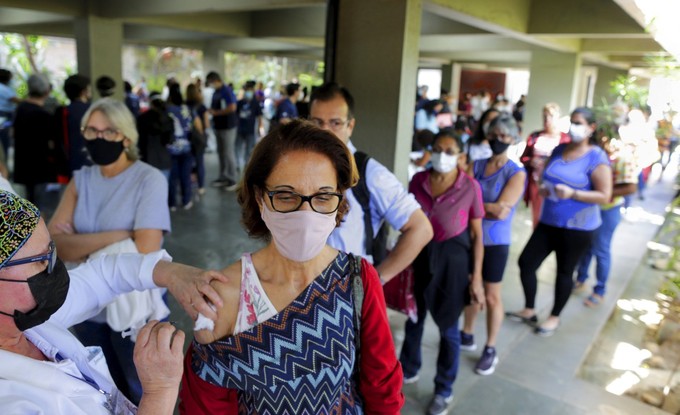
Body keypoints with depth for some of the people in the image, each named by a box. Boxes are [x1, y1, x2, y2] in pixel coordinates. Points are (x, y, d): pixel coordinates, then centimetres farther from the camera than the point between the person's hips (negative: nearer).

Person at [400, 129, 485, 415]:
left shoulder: (470, 187, -11)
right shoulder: (418, 180, -3)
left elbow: (476, 235, -6)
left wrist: (476, 277, -7)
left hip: (453, 259, -3)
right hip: (420, 254, 3)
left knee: (447, 326, 10)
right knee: (414, 318, 18)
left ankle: (444, 389, 31)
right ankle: (409, 370, 45)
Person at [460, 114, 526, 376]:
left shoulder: (516, 173, -10)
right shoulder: (477, 165, 3)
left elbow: (501, 211, -19)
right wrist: (489, 207, -18)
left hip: (495, 242, -4)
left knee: (491, 295, 6)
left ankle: (490, 350, 21)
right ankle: (467, 336, 36)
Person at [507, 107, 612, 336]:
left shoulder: (597, 157, -12)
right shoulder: (559, 150, 6)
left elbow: (605, 196, -15)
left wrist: (572, 193, -26)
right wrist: (543, 188, -6)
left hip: (577, 227, -6)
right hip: (548, 221, 6)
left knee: (564, 271, 10)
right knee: (525, 262, 5)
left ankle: (554, 317, 30)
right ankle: (529, 310, 25)